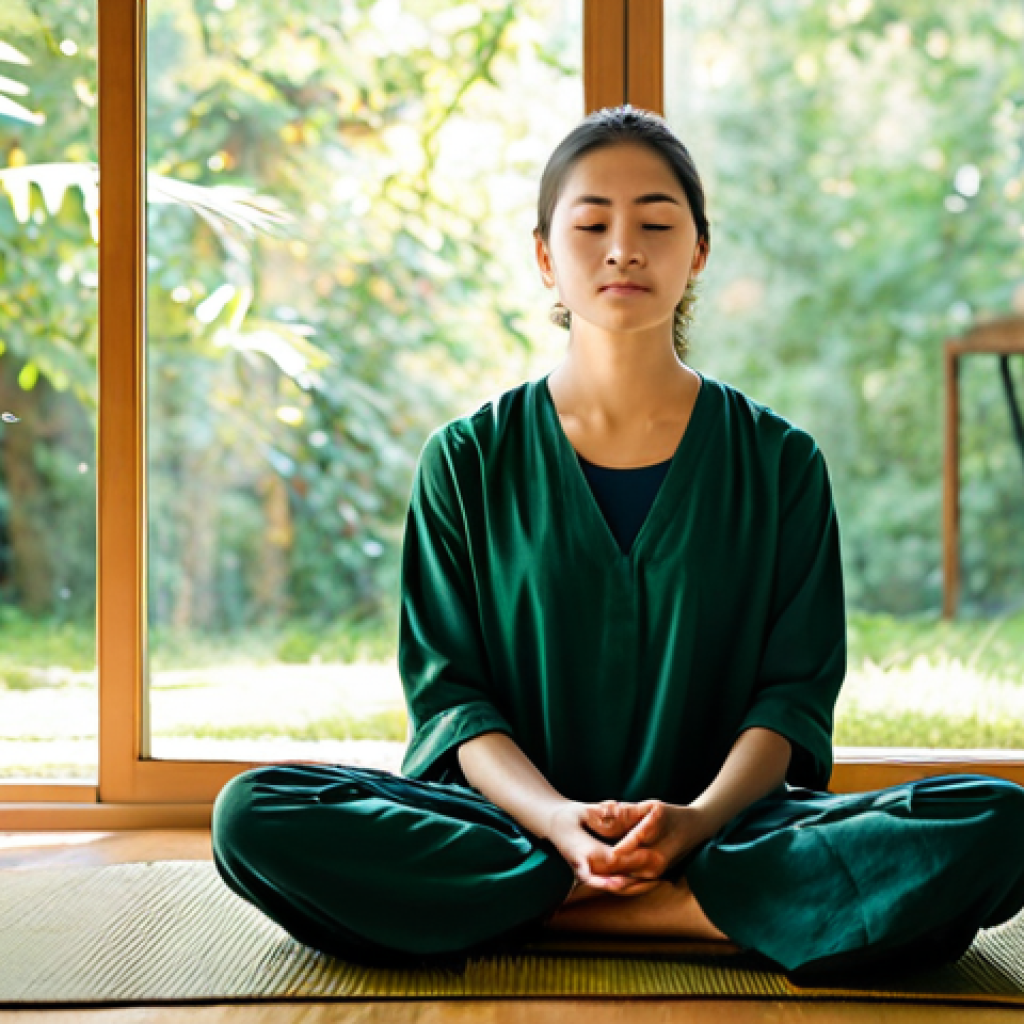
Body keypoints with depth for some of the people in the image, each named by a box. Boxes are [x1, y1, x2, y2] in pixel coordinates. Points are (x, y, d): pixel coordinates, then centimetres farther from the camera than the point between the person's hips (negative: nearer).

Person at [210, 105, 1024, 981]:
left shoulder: (779, 460, 7)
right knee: (254, 815, -28)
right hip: (509, 818, 0)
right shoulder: (467, 460, 7)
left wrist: (697, 818, -20)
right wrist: (560, 822, -20)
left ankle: (548, 911, -22)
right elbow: (449, 693, 0)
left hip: (725, 824, 1)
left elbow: (795, 689, 1)